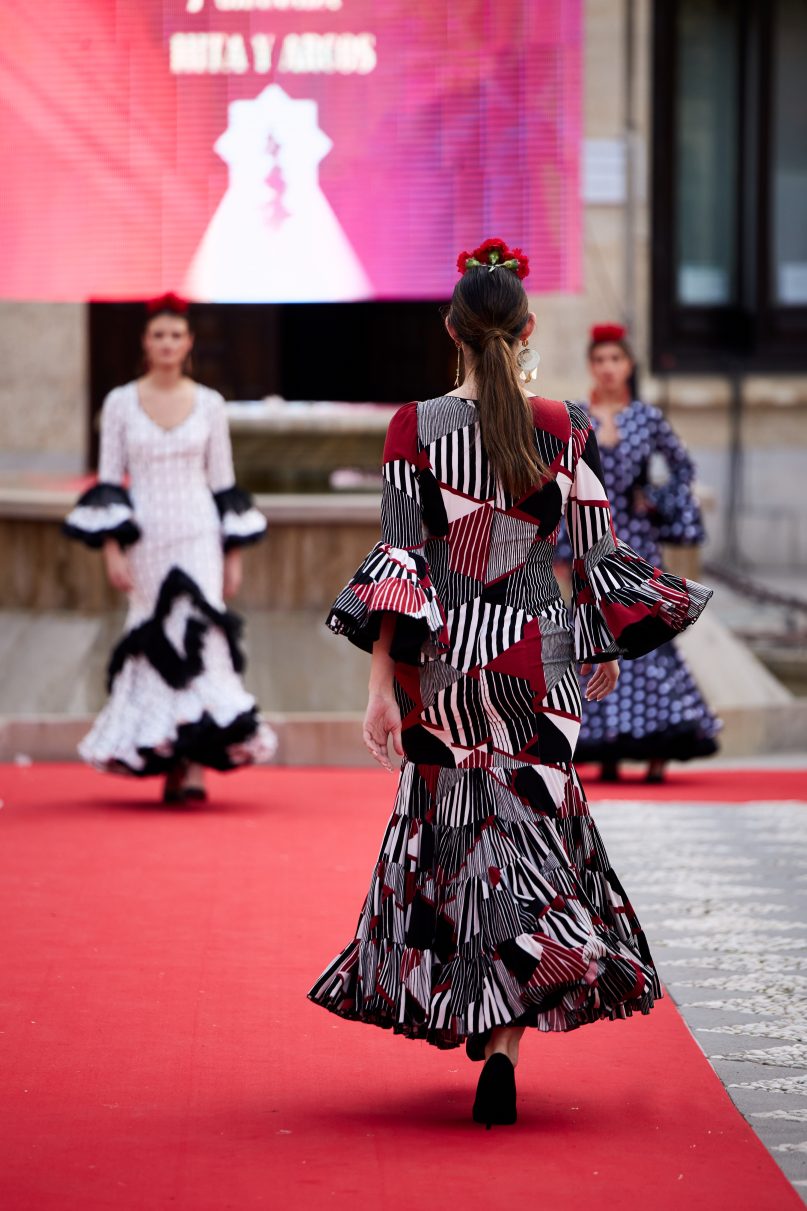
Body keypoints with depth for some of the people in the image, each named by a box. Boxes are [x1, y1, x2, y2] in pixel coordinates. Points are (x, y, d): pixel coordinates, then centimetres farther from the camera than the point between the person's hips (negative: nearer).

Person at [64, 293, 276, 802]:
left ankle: (195, 764, -16)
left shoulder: (210, 404, 5)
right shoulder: (120, 403, 3)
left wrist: (234, 555, 7)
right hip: (145, 540, 0)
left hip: (197, 538, 0)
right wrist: (111, 549, -6)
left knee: (197, 635, -12)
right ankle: (168, 759, 9)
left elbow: (224, 484, 9)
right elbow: (109, 481, 3)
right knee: (155, 640, 2)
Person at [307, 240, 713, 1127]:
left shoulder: (416, 428, -6)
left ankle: (467, 1015, 22)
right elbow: (598, 556, 2)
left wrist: (382, 684, -8)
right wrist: (607, 651, 20)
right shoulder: (566, 431, -4)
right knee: (529, 823, 6)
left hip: (443, 660, 0)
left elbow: (398, 560, -9)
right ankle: (503, 1039, -9)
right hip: (538, 661, 0)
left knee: (448, 827, 15)